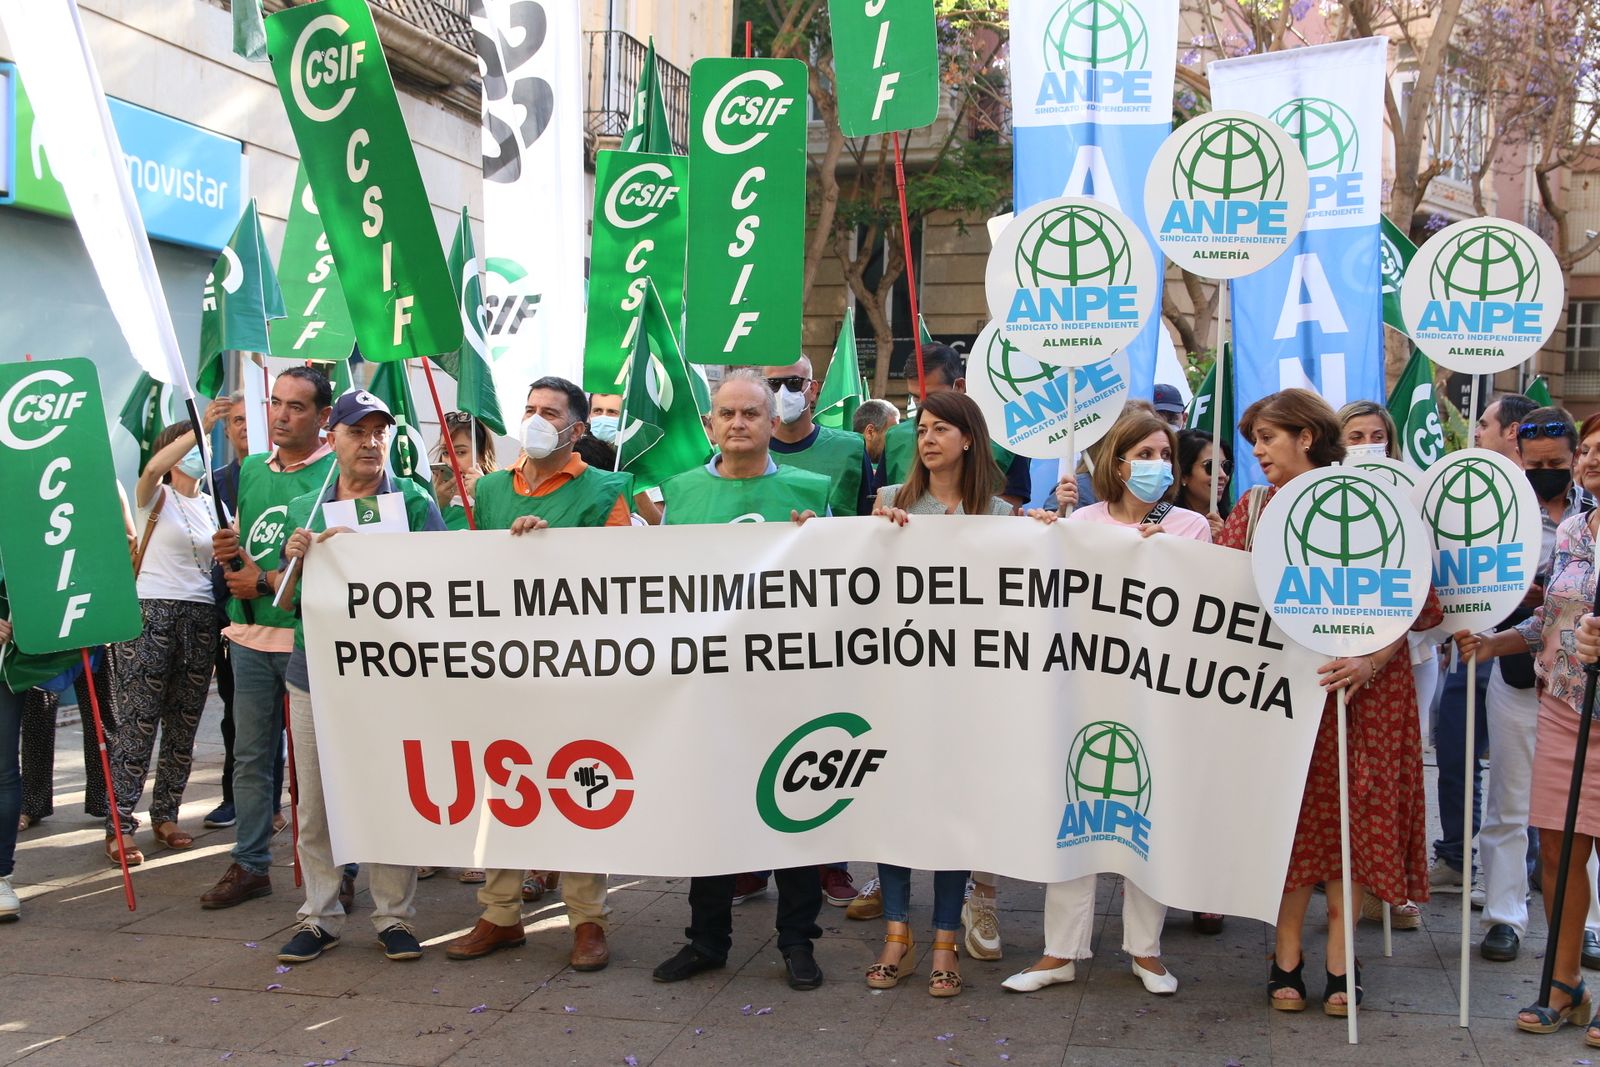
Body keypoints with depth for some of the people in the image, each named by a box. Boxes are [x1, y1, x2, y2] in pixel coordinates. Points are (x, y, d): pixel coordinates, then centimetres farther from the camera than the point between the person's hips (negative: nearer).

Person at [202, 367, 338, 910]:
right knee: (250, 757, 12)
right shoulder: (251, 469, 14)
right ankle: (250, 865, 23)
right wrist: (226, 552, -1)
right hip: (251, 636, 6)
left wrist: (265, 582, -13)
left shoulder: (336, 472, -7)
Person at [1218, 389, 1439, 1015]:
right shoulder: (1256, 507, 8)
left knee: (1353, 810, 3)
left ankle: (1340, 956, 13)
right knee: (1290, 810, 4)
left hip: (1362, 684, -2)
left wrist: (1371, 661, -20)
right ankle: (1287, 953, 13)